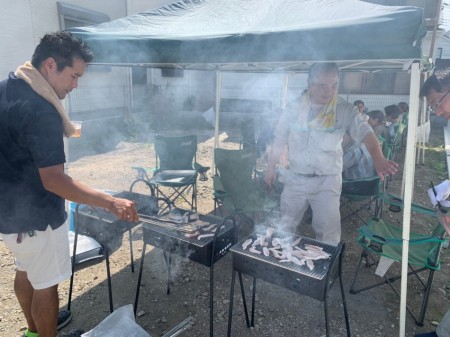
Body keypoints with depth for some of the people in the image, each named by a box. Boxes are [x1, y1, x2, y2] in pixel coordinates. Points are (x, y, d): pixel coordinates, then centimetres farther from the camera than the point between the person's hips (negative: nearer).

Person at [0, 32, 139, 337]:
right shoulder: (40, 111, -27)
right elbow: (54, 181, -31)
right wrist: (111, 202, -34)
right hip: (36, 217, -10)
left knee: (25, 272, 26)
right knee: (46, 285, 10)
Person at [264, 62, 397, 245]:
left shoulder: (345, 110, -6)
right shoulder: (294, 108, -1)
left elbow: (365, 133, -17)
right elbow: (280, 140, 7)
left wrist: (378, 158, -36)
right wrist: (271, 167, 9)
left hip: (327, 181, -2)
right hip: (295, 179, 2)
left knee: (328, 234, 1)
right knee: (284, 227, 15)